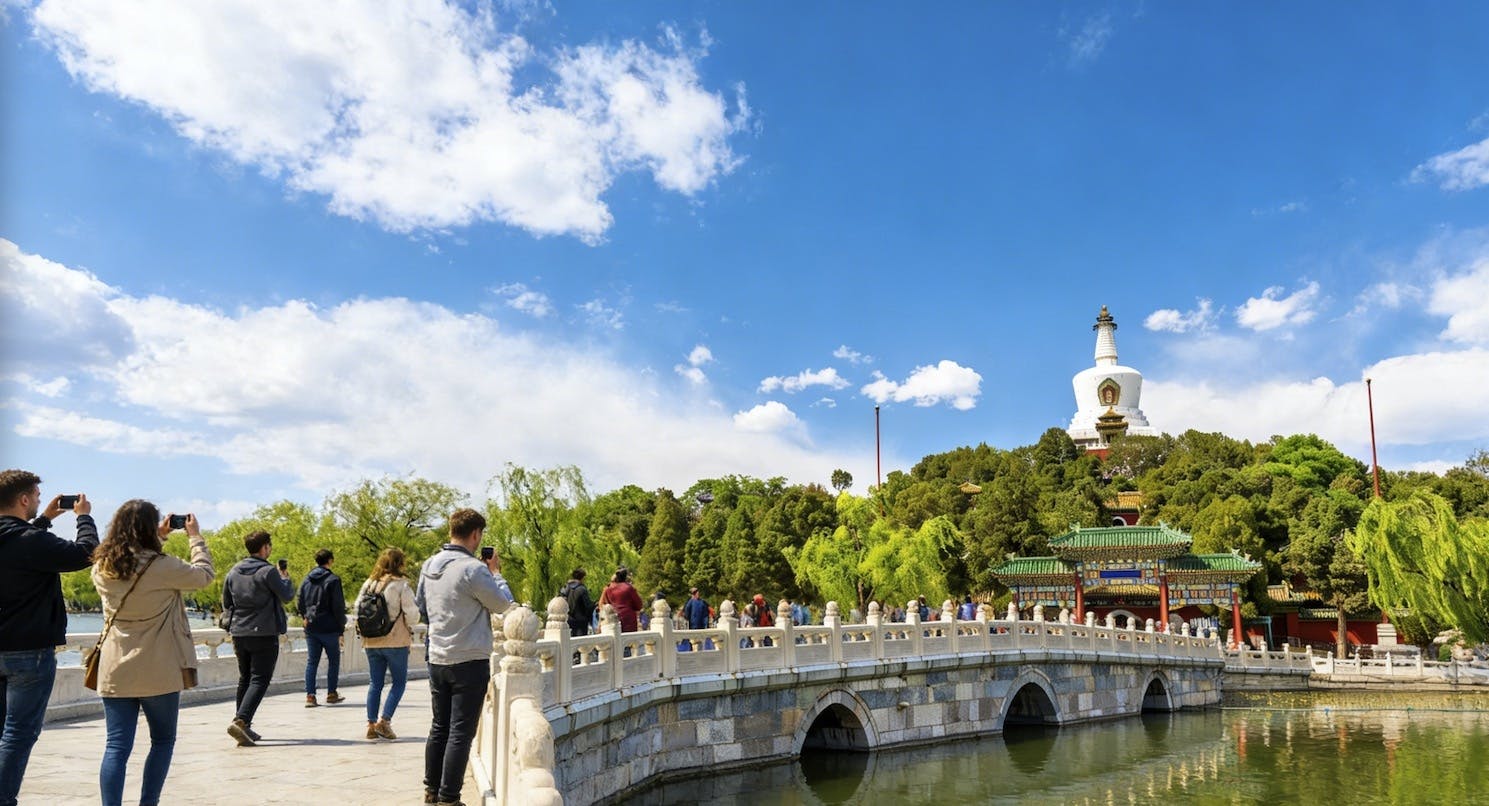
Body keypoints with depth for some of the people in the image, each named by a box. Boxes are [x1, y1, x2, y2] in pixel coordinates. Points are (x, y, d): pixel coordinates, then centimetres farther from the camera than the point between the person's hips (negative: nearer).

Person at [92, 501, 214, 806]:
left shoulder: (102, 567, 1)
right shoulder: (162, 567, -15)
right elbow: (204, 574, 1)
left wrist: (159, 538, 27)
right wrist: (195, 536, 11)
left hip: (115, 671, 4)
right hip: (159, 671, -4)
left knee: (116, 747, 4)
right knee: (163, 740, 14)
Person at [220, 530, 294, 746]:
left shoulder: (233, 572, 8)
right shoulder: (268, 571, -12)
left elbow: (226, 604, 15)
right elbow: (287, 596, -7)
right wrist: (285, 579, 10)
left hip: (239, 633, 7)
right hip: (264, 634, -7)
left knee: (244, 679, 16)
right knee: (260, 680, -4)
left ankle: (244, 727, 19)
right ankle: (241, 720, -20)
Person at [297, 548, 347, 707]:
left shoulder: (307, 579, 8)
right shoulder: (333, 579, -9)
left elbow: (299, 603, 13)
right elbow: (338, 606, -11)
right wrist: (341, 628, -4)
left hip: (310, 628, 5)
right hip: (329, 628, -5)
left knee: (311, 662, 8)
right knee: (334, 660, 9)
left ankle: (310, 696, 3)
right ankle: (331, 694, 12)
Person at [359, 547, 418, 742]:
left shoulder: (368, 584, 5)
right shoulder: (401, 585, -10)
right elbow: (412, 615, -12)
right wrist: (411, 623, 9)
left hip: (371, 642, 5)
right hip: (396, 641, -5)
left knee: (375, 683, 12)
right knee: (399, 681, 7)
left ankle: (371, 724, 12)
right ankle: (385, 721, -2)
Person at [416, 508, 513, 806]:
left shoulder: (430, 565, 5)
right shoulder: (473, 569, -19)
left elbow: (420, 604, 20)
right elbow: (503, 604, -9)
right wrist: (496, 572, 3)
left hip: (437, 659, 8)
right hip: (470, 662, -7)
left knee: (439, 727, 18)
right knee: (461, 733, 0)